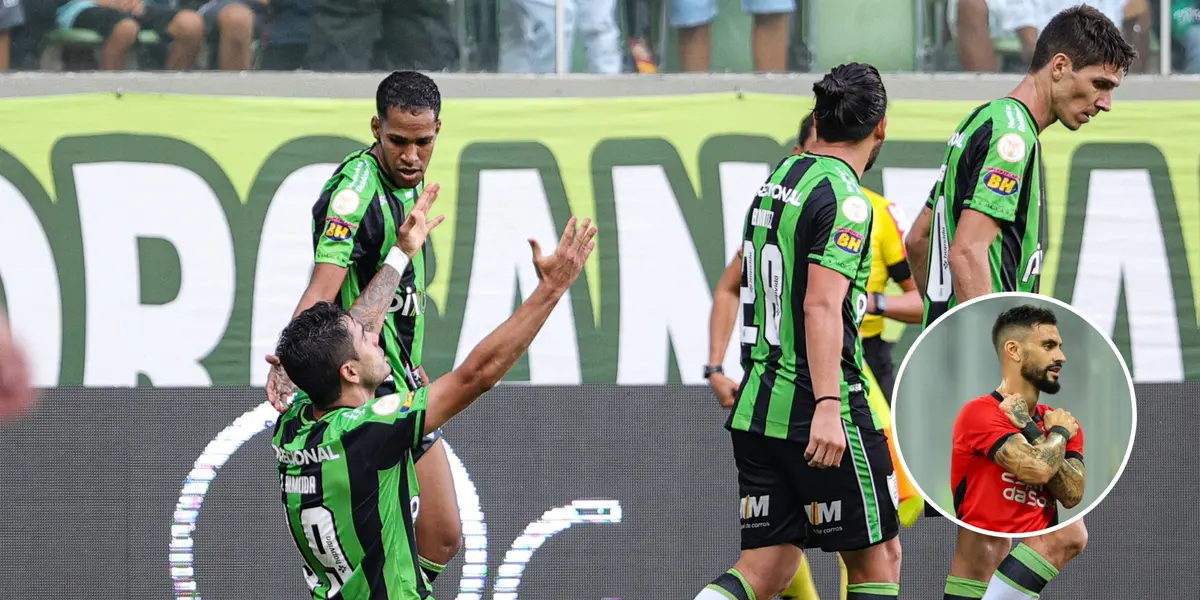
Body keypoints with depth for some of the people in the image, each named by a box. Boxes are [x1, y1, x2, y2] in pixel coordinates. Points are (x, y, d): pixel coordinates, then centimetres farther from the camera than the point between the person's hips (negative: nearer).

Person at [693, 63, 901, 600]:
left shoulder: (777, 180, 13)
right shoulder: (844, 199, -13)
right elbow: (820, 305, -24)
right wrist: (827, 408, -30)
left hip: (757, 409, 8)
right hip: (817, 416, -8)